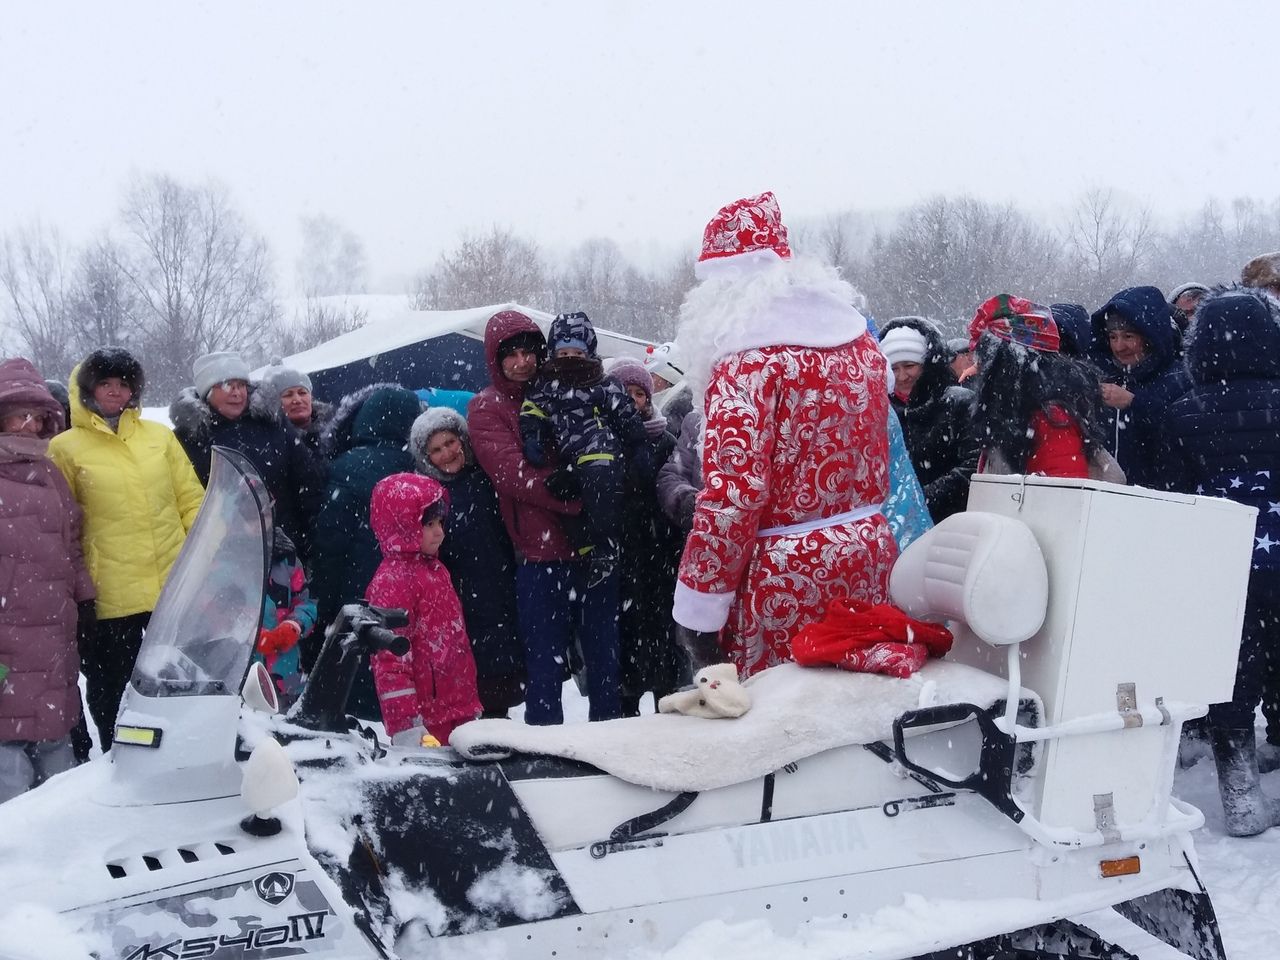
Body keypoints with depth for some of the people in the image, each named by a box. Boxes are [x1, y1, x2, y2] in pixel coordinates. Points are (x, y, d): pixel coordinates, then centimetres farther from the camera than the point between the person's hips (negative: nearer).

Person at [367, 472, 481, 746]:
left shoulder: (435, 569, 14)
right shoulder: (391, 581, -14)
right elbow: (389, 658, -19)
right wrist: (405, 723, -23)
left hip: (458, 710, 9)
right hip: (424, 721, -9)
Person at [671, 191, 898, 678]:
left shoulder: (749, 358, -15)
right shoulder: (857, 336, 9)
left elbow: (734, 493, -20)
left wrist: (699, 607, -15)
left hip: (786, 581, -8)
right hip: (869, 553, 8)